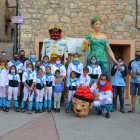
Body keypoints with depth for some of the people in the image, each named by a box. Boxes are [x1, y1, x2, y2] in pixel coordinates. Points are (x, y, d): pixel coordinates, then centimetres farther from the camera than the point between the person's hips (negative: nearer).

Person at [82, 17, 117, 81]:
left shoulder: (103, 36, 15)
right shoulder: (90, 36, 6)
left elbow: (109, 49, 16)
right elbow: (84, 50, 6)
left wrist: (114, 60, 10)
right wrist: (84, 43, -13)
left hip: (103, 60, 3)